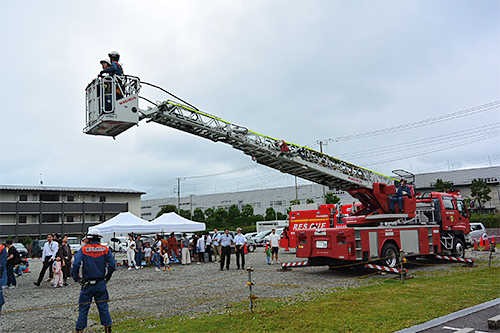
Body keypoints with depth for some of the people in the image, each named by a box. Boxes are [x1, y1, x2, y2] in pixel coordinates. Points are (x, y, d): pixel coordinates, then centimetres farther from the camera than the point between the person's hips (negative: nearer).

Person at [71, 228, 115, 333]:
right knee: (103, 306, 12)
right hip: (101, 284, 2)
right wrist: (107, 277, 7)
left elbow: (76, 264, -18)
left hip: (87, 285, -1)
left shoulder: (83, 250, -6)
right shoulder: (105, 249, -1)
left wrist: (76, 278, -5)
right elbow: (112, 265, -6)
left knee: (83, 308, 10)